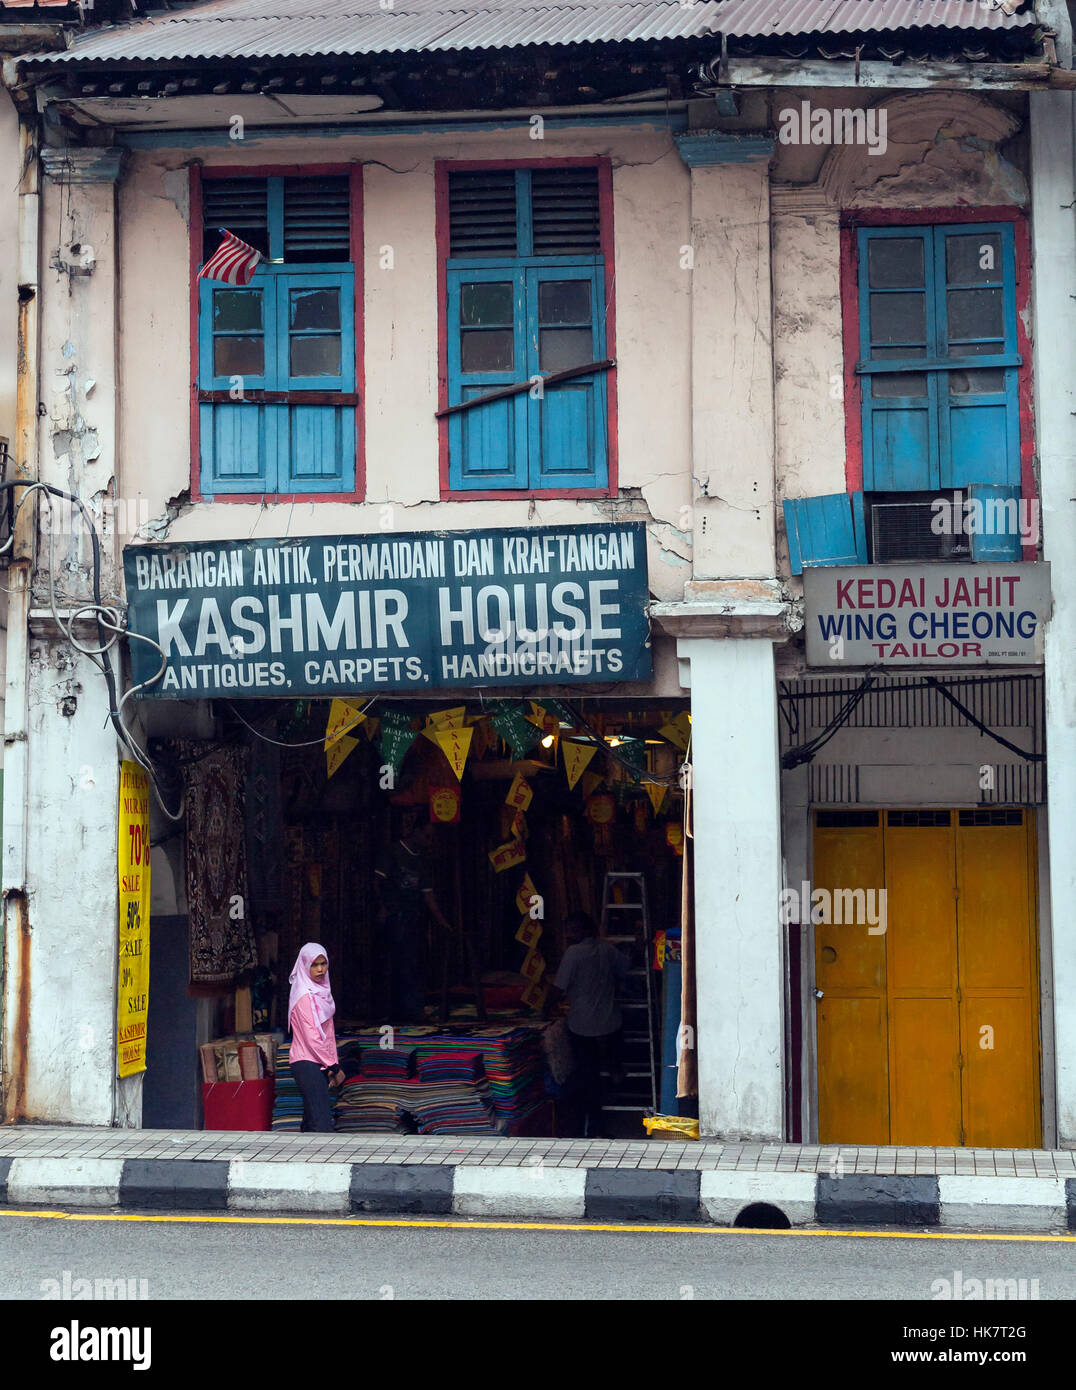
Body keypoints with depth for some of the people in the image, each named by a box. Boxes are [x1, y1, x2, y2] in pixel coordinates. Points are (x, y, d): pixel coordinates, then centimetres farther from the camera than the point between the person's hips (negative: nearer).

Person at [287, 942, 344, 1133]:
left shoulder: (321, 990, 15)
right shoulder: (305, 996, -14)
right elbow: (311, 1037, -17)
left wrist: (333, 1064, 12)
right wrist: (334, 1067, -11)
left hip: (318, 1064, 9)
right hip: (307, 1063, -9)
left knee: (311, 1121, 10)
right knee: (322, 1124, -17)